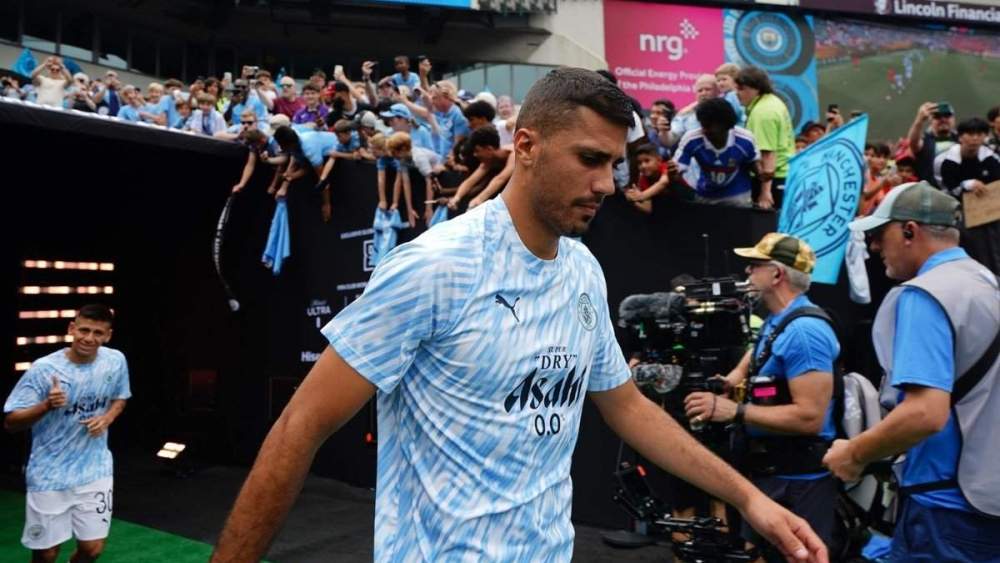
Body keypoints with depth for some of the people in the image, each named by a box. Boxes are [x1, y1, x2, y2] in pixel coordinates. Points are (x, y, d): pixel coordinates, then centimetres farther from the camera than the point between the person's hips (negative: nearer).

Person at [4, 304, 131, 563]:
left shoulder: (116, 361, -5)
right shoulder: (43, 369, -15)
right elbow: (10, 422, -12)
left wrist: (107, 418, -8)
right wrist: (47, 405, -31)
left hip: (95, 470, 2)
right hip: (49, 475, -2)